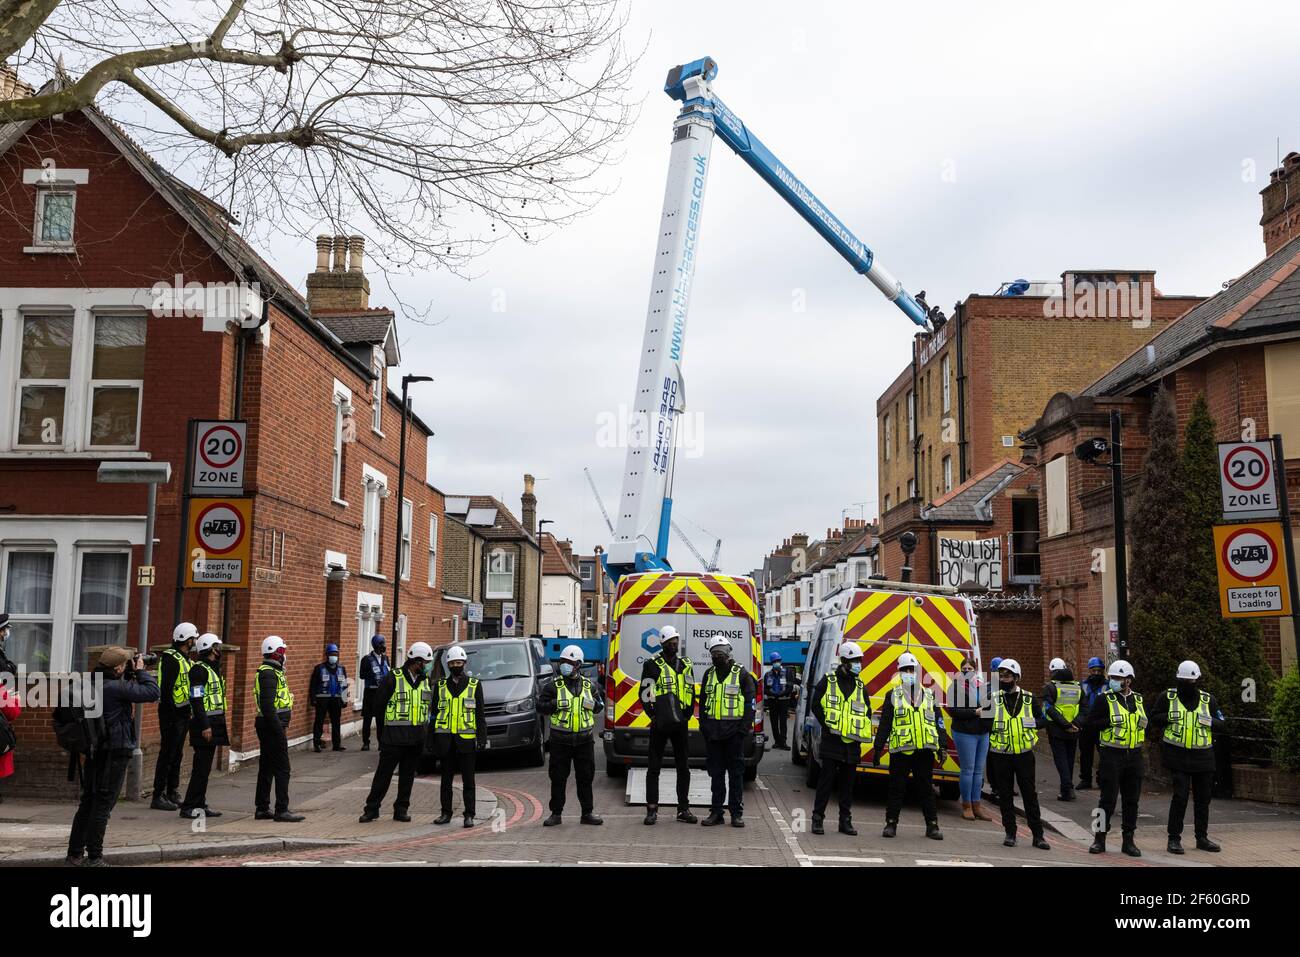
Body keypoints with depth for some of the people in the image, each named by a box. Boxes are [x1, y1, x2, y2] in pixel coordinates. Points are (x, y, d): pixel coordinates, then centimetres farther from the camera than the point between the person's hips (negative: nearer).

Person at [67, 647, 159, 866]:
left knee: (88, 802, 15)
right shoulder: (115, 688, -20)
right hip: (115, 753, -8)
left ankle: (75, 853, 20)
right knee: (103, 804, -1)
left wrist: (131, 675, 5)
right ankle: (93, 857, 3)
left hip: (95, 751, 8)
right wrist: (141, 671, -7)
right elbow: (152, 692, -20)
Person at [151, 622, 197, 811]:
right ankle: (158, 797, -1)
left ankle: (172, 794, 21)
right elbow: (166, 689, -20)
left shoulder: (185, 659, 16)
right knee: (167, 754, -6)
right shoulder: (171, 659, -14)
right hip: (172, 713, -10)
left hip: (182, 714, 10)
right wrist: (172, 714, -22)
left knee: (177, 755, 14)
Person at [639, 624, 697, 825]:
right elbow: (645, 692, -2)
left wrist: (687, 714, 7)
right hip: (659, 724, -4)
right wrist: (653, 715, -7)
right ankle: (652, 810, 6)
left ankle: (683, 809, 15)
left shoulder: (686, 664, 11)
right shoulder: (653, 664, -3)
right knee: (654, 767, 0)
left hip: (681, 724, 4)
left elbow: (691, 692, 16)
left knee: (684, 768, 8)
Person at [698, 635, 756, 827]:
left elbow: (750, 702, -3)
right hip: (712, 731, 4)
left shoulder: (741, 674, -2)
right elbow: (703, 702, 17)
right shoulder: (709, 674, 12)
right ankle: (716, 812, 15)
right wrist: (704, 726, 8)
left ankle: (737, 813, 6)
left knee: (736, 772, 1)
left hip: (734, 731, -4)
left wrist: (745, 727, -11)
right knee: (715, 772, 8)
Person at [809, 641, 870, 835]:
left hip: (852, 743, 4)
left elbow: (867, 711, 18)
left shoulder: (860, 686, 12)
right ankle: (817, 818, 3)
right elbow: (816, 705, -2)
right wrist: (826, 725, -7)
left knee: (847, 783, 8)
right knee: (827, 779, -4)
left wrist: (862, 732, 6)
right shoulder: (828, 681, -1)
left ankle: (845, 821, 15)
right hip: (832, 740, -4)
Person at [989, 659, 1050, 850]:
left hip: (1024, 754, 0)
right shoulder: (993, 699, -1)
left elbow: (1041, 718, 13)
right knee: (1005, 796, 6)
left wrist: (1032, 724, -5)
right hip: (1002, 755, 0)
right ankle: (1010, 833, 17)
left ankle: (1037, 835, 9)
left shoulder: (1028, 698, 2)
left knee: (1030, 794, 3)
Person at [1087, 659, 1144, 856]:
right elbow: (1091, 721, -6)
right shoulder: (1104, 699, -3)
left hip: (1134, 756, 5)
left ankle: (1128, 840, 18)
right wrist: (1111, 722, -18)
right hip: (1112, 755, -5)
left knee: (1132, 799, 9)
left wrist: (1142, 724, 5)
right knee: (1108, 799, -4)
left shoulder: (1138, 700, 11)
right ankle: (1099, 839, 5)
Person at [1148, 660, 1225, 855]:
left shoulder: (1208, 700, 7)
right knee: (1180, 796, -9)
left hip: (1202, 757, 3)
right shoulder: (1168, 697, 1)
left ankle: (1202, 838, 24)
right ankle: (1174, 839, 0)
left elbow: (1222, 723, 9)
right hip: (1178, 756, -3)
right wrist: (1168, 717, -14)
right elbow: (1154, 720, 5)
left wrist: (1209, 722, -12)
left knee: (1203, 798, 11)